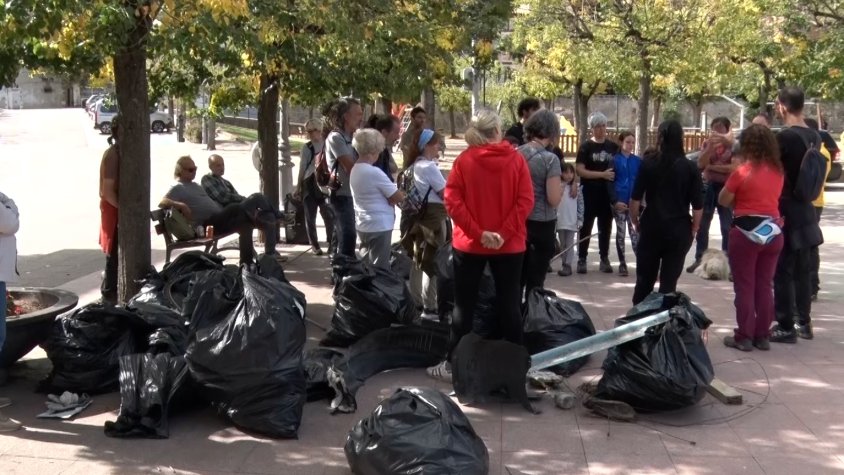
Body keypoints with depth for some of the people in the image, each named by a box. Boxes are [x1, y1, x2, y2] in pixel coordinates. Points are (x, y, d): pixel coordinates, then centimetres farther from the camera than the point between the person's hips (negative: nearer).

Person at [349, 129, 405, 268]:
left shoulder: (354, 170, 7)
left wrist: (389, 197, -3)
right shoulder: (374, 172, -20)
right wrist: (404, 193, 6)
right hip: (379, 226, -9)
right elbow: (398, 198, -14)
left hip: (362, 226, 9)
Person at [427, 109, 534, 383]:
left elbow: (452, 201, -11)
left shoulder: (464, 160, -3)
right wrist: (504, 233, -12)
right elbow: (526, 201, -10)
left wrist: (478, 232, -11)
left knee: (464, 304, 7)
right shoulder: (516, 160, -2)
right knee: (509, 303, 7)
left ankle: (454, 364, 11)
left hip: (470, 244, 0)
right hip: (509, 244, 0)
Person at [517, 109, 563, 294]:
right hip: (542, 224, -5)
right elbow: (554, 199, -17)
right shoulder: (550, 159, -15)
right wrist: (560, 186, 2)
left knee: (517, 276, 15)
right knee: (535, 280, 5)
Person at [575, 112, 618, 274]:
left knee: (605, 228, 8)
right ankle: (582, 259, 4)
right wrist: (602, 174, -18)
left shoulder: (613, 147, 9)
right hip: (589, 193, -3)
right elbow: (580, 170, -11)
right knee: (586, 227, 0)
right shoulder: (586, 147, -2)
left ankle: (604, 259, 14)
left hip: (608, 194, 3)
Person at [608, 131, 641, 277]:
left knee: (635, 233, -3)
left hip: (634, 202, 1)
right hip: (619, 202, -1)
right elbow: (610, 183, -4)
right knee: (620, 233, 6)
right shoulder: (614, 160, -2)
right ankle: (622, 263, 13)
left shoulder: (638, 161, 4)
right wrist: (615, 201, -13)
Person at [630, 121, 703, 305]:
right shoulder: (690, 167, -2)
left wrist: (635, 221, 11)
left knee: (644, 279, 12)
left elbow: (635, 199, -4)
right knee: (669, 281, 6)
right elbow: (698, 205, -3)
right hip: (679, 229, 0)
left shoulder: (648, 163, -3)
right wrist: (694, 229, 10)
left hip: (651, 227, 0)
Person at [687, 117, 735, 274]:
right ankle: (699, 259, 16)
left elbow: (734, 168, -17)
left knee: (727, 227, -1)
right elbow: (700, 164, -6)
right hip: (708, 186, 4)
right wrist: (710, 146, -16)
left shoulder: (733, 145, -5)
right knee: (702, 225, 8)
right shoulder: (707, 143, 6)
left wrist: (712, 167, -13)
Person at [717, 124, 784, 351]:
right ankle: (762, 336, 16)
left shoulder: (742, 172, -12)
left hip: (746, 233, -5)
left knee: (744, 287, 3)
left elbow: (723, 200, -4)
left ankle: (744, 337, 5)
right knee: (765, 286, 11)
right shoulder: (778, 171, 5)